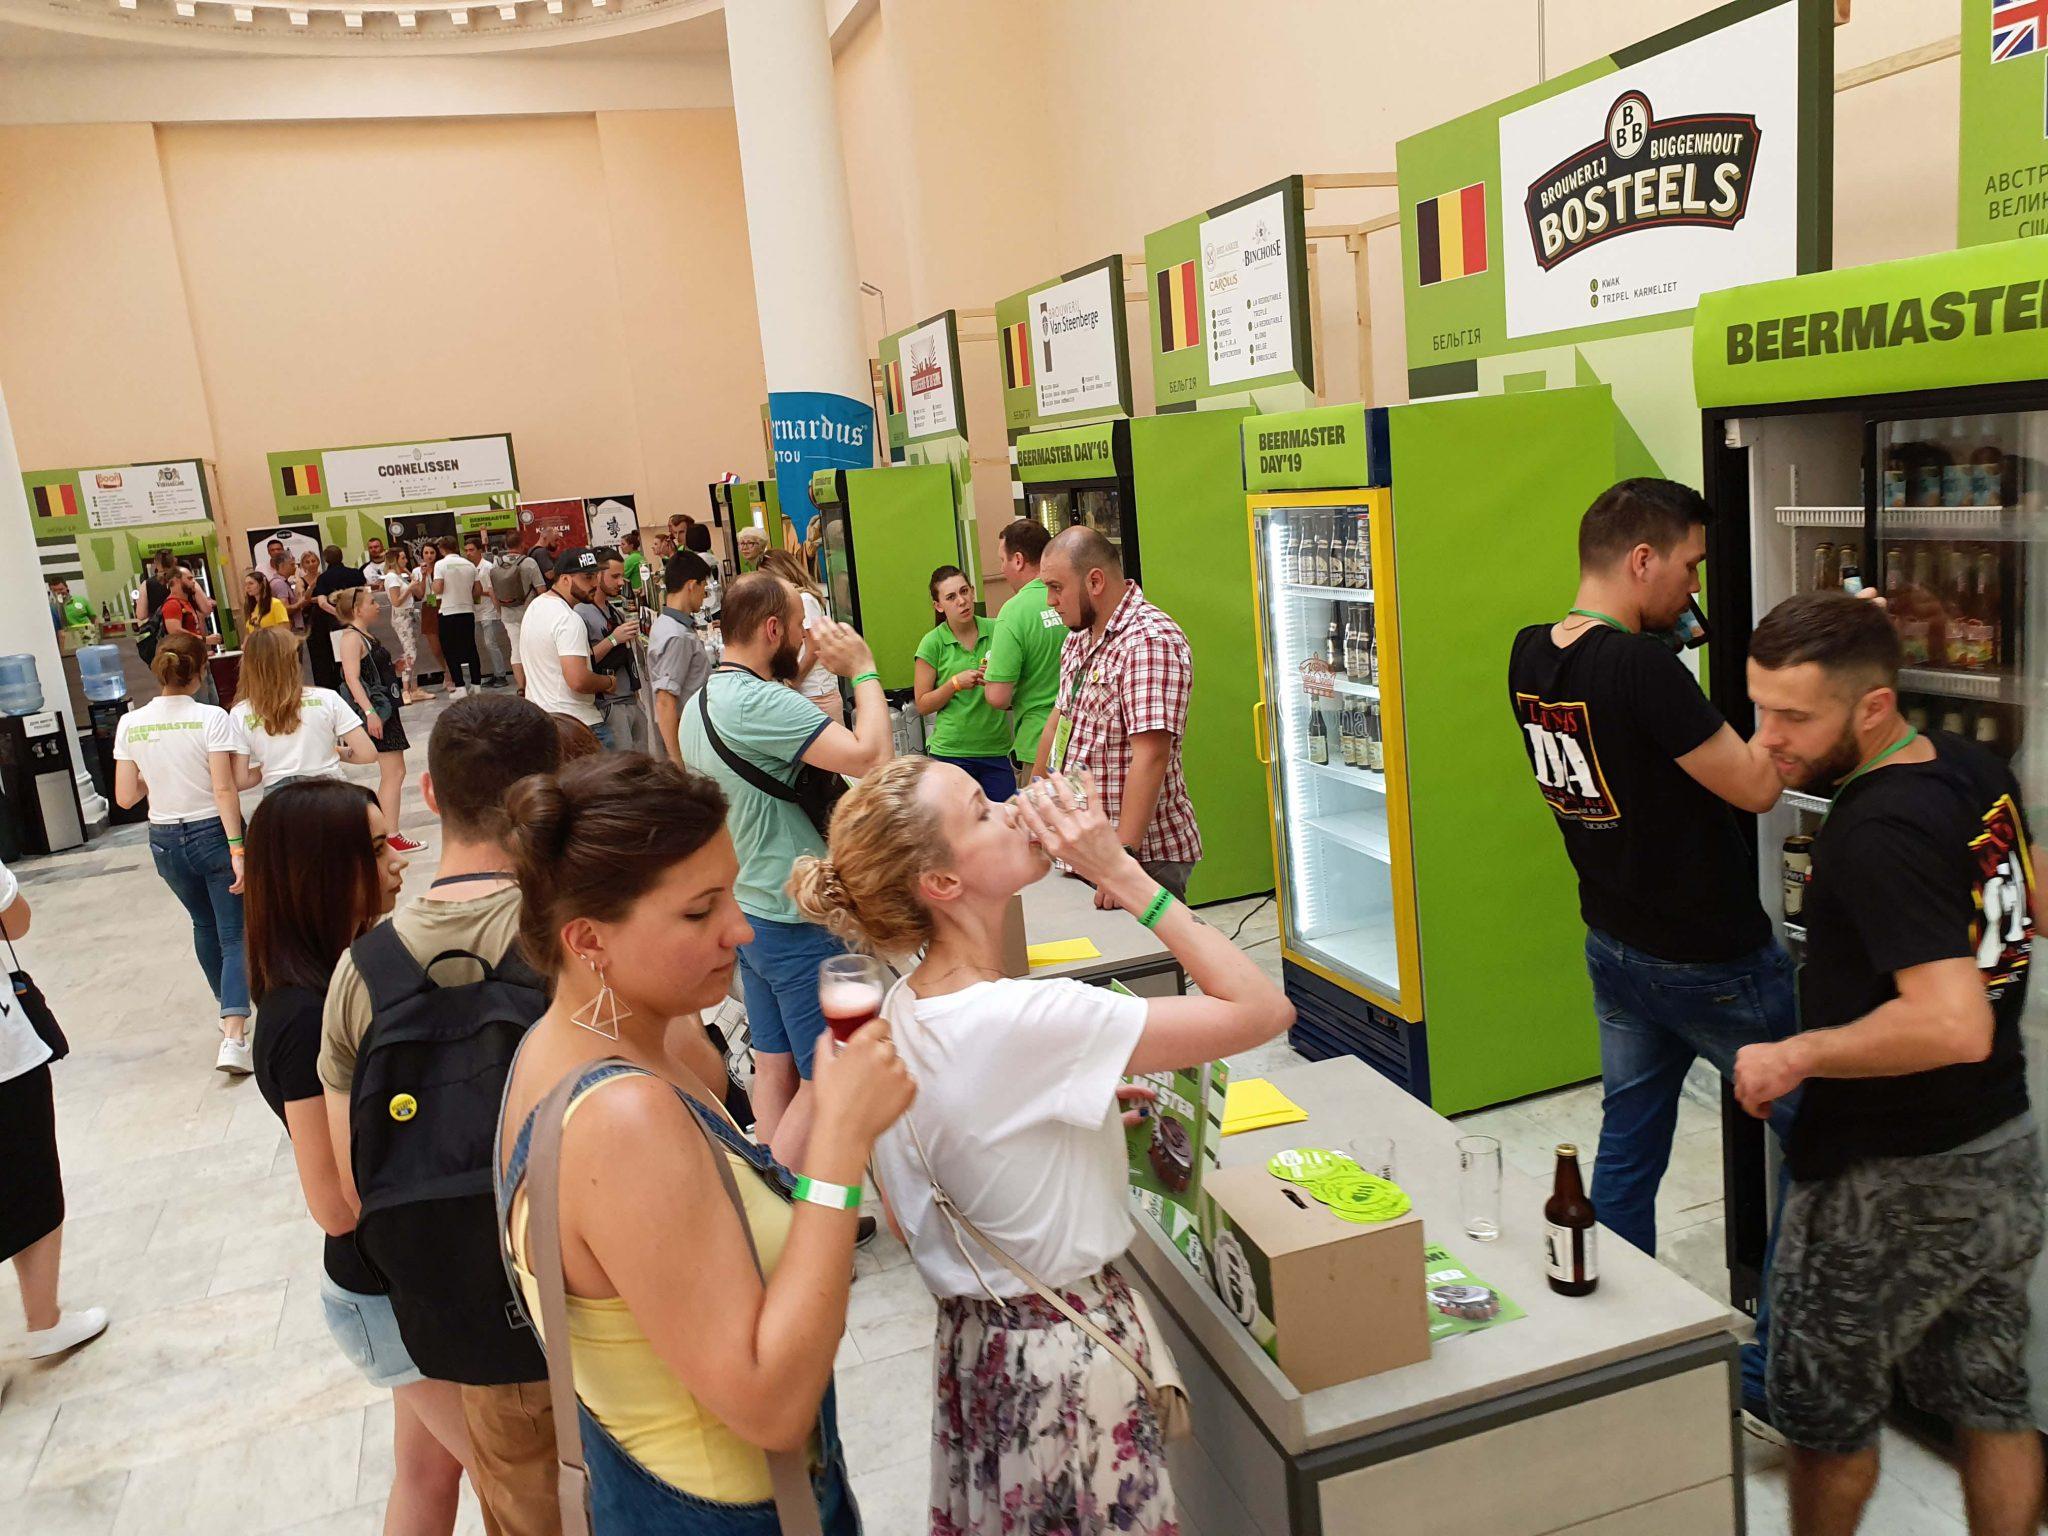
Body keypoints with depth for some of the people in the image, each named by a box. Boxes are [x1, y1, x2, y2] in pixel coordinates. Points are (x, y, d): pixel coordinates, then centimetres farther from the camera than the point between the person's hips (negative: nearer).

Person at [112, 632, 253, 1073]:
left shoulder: (131, 724, -3)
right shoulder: (211, 718, -15)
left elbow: (126, 797, -1)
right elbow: (224, 790, -19)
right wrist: (237, 849, -18)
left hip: (165, 841, 4)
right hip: (214, 834, -4)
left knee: (204, 925, 25)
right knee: (235, 936, 0)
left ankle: (229, 1011, 41)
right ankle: (233, 1037, -14)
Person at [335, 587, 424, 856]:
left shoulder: (366, 636, 15)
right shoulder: (352, 637, -14)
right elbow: (352, 678, -23)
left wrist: (395, 668, 14)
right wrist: (369, 712, -30)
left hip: (386, 709, 10)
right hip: (376, 711, -10)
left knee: (391, 773, 13)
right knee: (394, 773, -9)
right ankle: (391, 836, -6)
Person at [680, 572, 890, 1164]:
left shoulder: (701, 702, 10)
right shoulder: (760, 701, -23)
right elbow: (871, 757, -30)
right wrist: (864, 672, -17)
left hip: (745, 910, 10)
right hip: (796, 919, -10)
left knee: (774, 1069, 16)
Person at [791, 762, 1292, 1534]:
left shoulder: (901, 1012, -2)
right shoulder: (1024, 1022, -29)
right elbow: (1263, 1009, -27)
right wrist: (1120, 873, -25)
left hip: (974, 1342, 8)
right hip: (1068, 1360, -8)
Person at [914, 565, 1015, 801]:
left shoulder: (996, 630, 2)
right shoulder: (933, 643, -4)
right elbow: (923, 705, 0)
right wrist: (956, 683, -14)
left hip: (997, 748, 2)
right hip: (951, 752, -2)